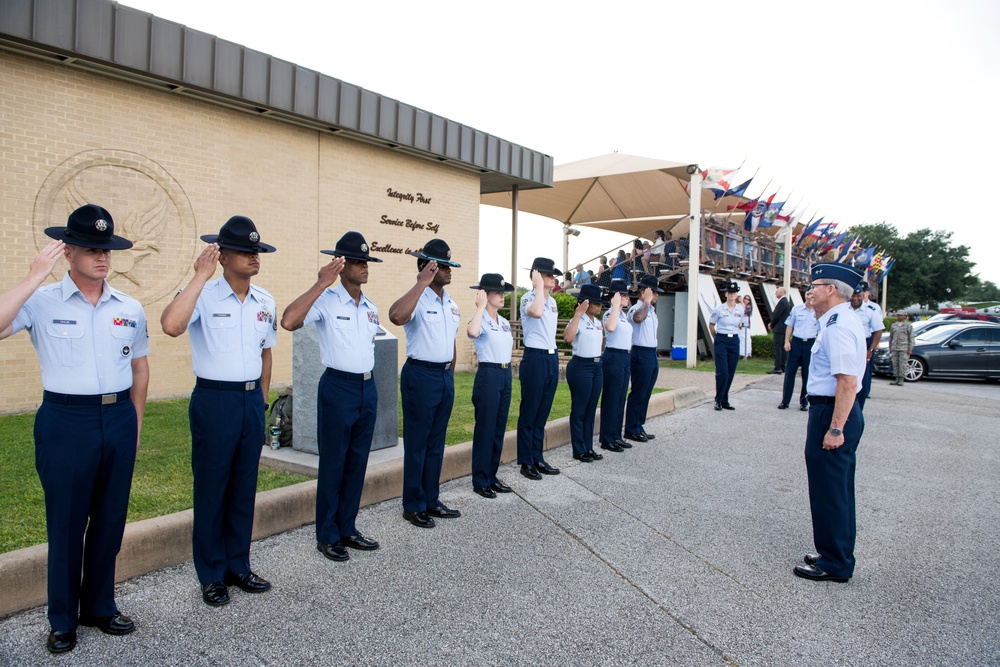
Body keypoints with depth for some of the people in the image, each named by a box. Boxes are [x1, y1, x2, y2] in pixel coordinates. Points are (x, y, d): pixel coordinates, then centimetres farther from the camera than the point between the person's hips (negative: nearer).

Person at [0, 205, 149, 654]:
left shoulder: (129, 309, 7)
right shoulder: (42, 302, -3)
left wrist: (134, 424, 12)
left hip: (118, 420, 3)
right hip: (66, 421, -3)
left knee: (110, 520, 13)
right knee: (66, 524, 8)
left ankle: (99, 607, 31)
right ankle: (63, 620, 26)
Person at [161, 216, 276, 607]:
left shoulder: (265, 302, 7)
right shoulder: (203, 295, -10)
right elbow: (170, 325, -31)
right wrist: (201, 276, -25)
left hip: (251, 400, 5)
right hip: (214, 399, -5)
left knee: (244, 489, 13)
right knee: (211, 490, 5)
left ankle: (238, 567, 27)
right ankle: (212, 576, 21)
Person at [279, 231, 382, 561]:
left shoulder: (371, 308, 11)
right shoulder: (325, 300, -10)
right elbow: (288, 321, -27)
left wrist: (369, 385, 17)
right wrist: (321, 284, -26)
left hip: (368, 388, 7)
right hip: (338, 388, -6)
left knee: (357, 463, 13)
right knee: (333, 464, 3)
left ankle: (347, 528, 26)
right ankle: (327, 536, 17)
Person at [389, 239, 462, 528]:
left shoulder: (451, 302, 12)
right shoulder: (418, 299, -13)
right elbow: (396, 316, -36)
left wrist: (450, 374, 17)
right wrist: (422, 282, -31)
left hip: (445, 376, 8)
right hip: (421, 375, -8)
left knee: (436, 442, 15)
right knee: (417, 444, 2)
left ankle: (431, 500, 26)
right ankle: (413, 506, 14)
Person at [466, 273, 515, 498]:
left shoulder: (504, 322, 12)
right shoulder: (480, 321, -12)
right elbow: (472, 332, -37)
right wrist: (481, 307, -27)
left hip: (506, 375, 8)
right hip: (488, 375, -8)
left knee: (499, 429, 12)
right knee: (485, 429, -1)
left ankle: (492, 476, 23)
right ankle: (480, 481, 10)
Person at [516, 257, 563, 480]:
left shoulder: (552, 301, 14)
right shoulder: (528, 298, -10)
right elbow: (536, 312, -34)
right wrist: (539, 286, -21)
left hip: (552, 357, 8)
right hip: (535, 358, -8)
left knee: (543, 412, 12)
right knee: (529, 412, 0)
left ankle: (537, 459, 21)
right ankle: (526, 462, 8)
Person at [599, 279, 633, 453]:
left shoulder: (624, 315, 14)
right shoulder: (610, 314, -12)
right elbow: (610, 328, -36)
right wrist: (616, 306, -27)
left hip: (626, 357, 9)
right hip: (613, 357, -9)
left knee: (621, 399, 12)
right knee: (611, 399, -3)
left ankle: (616, 436, 21)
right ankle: (606, 439, 5)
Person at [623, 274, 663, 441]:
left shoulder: (651, 310, 16)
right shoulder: (636, 309, -12)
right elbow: (638, 318, -39)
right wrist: (647, 300, -28)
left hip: (652, 354, 9)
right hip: (641, 354, -9)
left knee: (646, 394, 14)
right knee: (637, 394, -3)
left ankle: (639, 427, 23)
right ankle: (631, 430, 6)